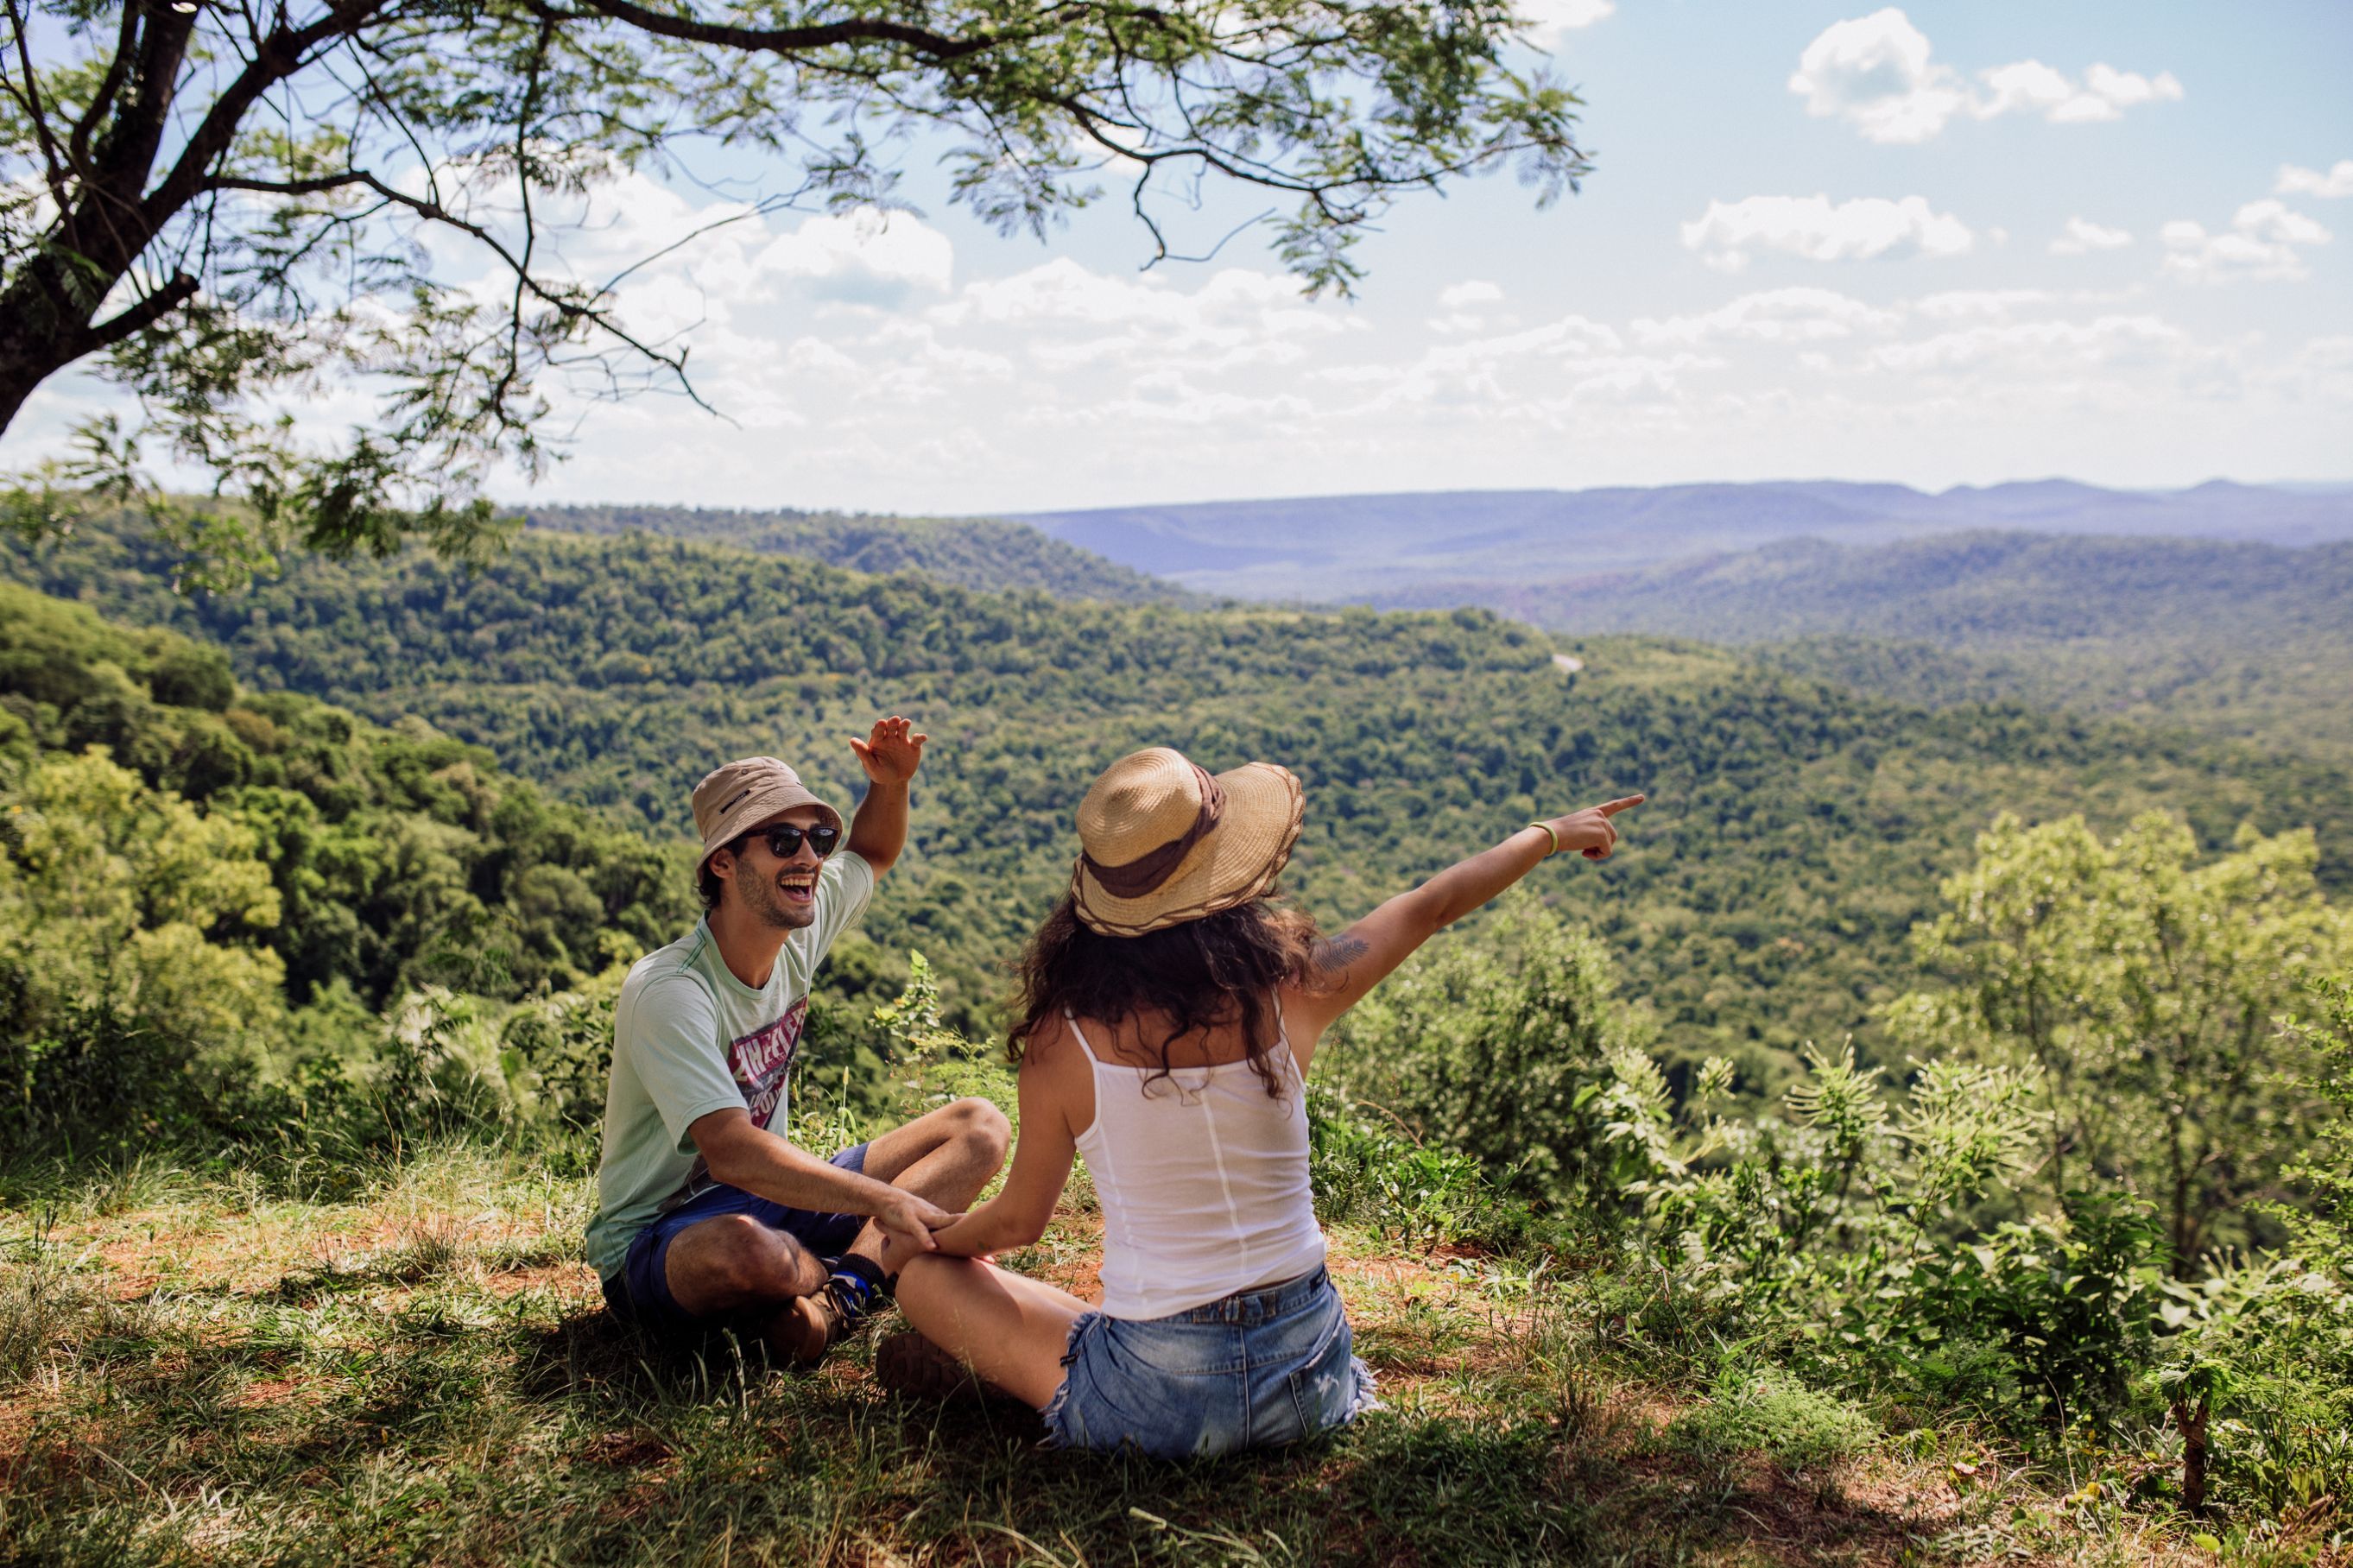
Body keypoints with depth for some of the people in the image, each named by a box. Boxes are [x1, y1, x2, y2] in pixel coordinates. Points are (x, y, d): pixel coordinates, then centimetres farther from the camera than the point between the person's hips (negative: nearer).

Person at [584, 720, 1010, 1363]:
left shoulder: (798, 933, -2)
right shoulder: (667, 991, -25)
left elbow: (873, 854, 18)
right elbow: (733, 1153, -35)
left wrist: (890, 785, -4)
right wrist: (886, 1202, -38)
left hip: (766, 1198, 8)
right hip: (656, 1248, -8)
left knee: (981, 1128, -3)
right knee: (752, 1248, -44)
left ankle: (832, 1299, -19)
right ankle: (867, 1269, -9)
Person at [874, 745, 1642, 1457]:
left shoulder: (1063, 1043, -15)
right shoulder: (1288, 995, -11)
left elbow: (1017, 1222, 0)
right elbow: (1430, 906, 6)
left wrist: (926, 1240, 23)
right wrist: (1551, 833, 24)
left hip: (1161, 1404, -2)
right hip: (1309, 1383, 3)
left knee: (926, 1278, 15)